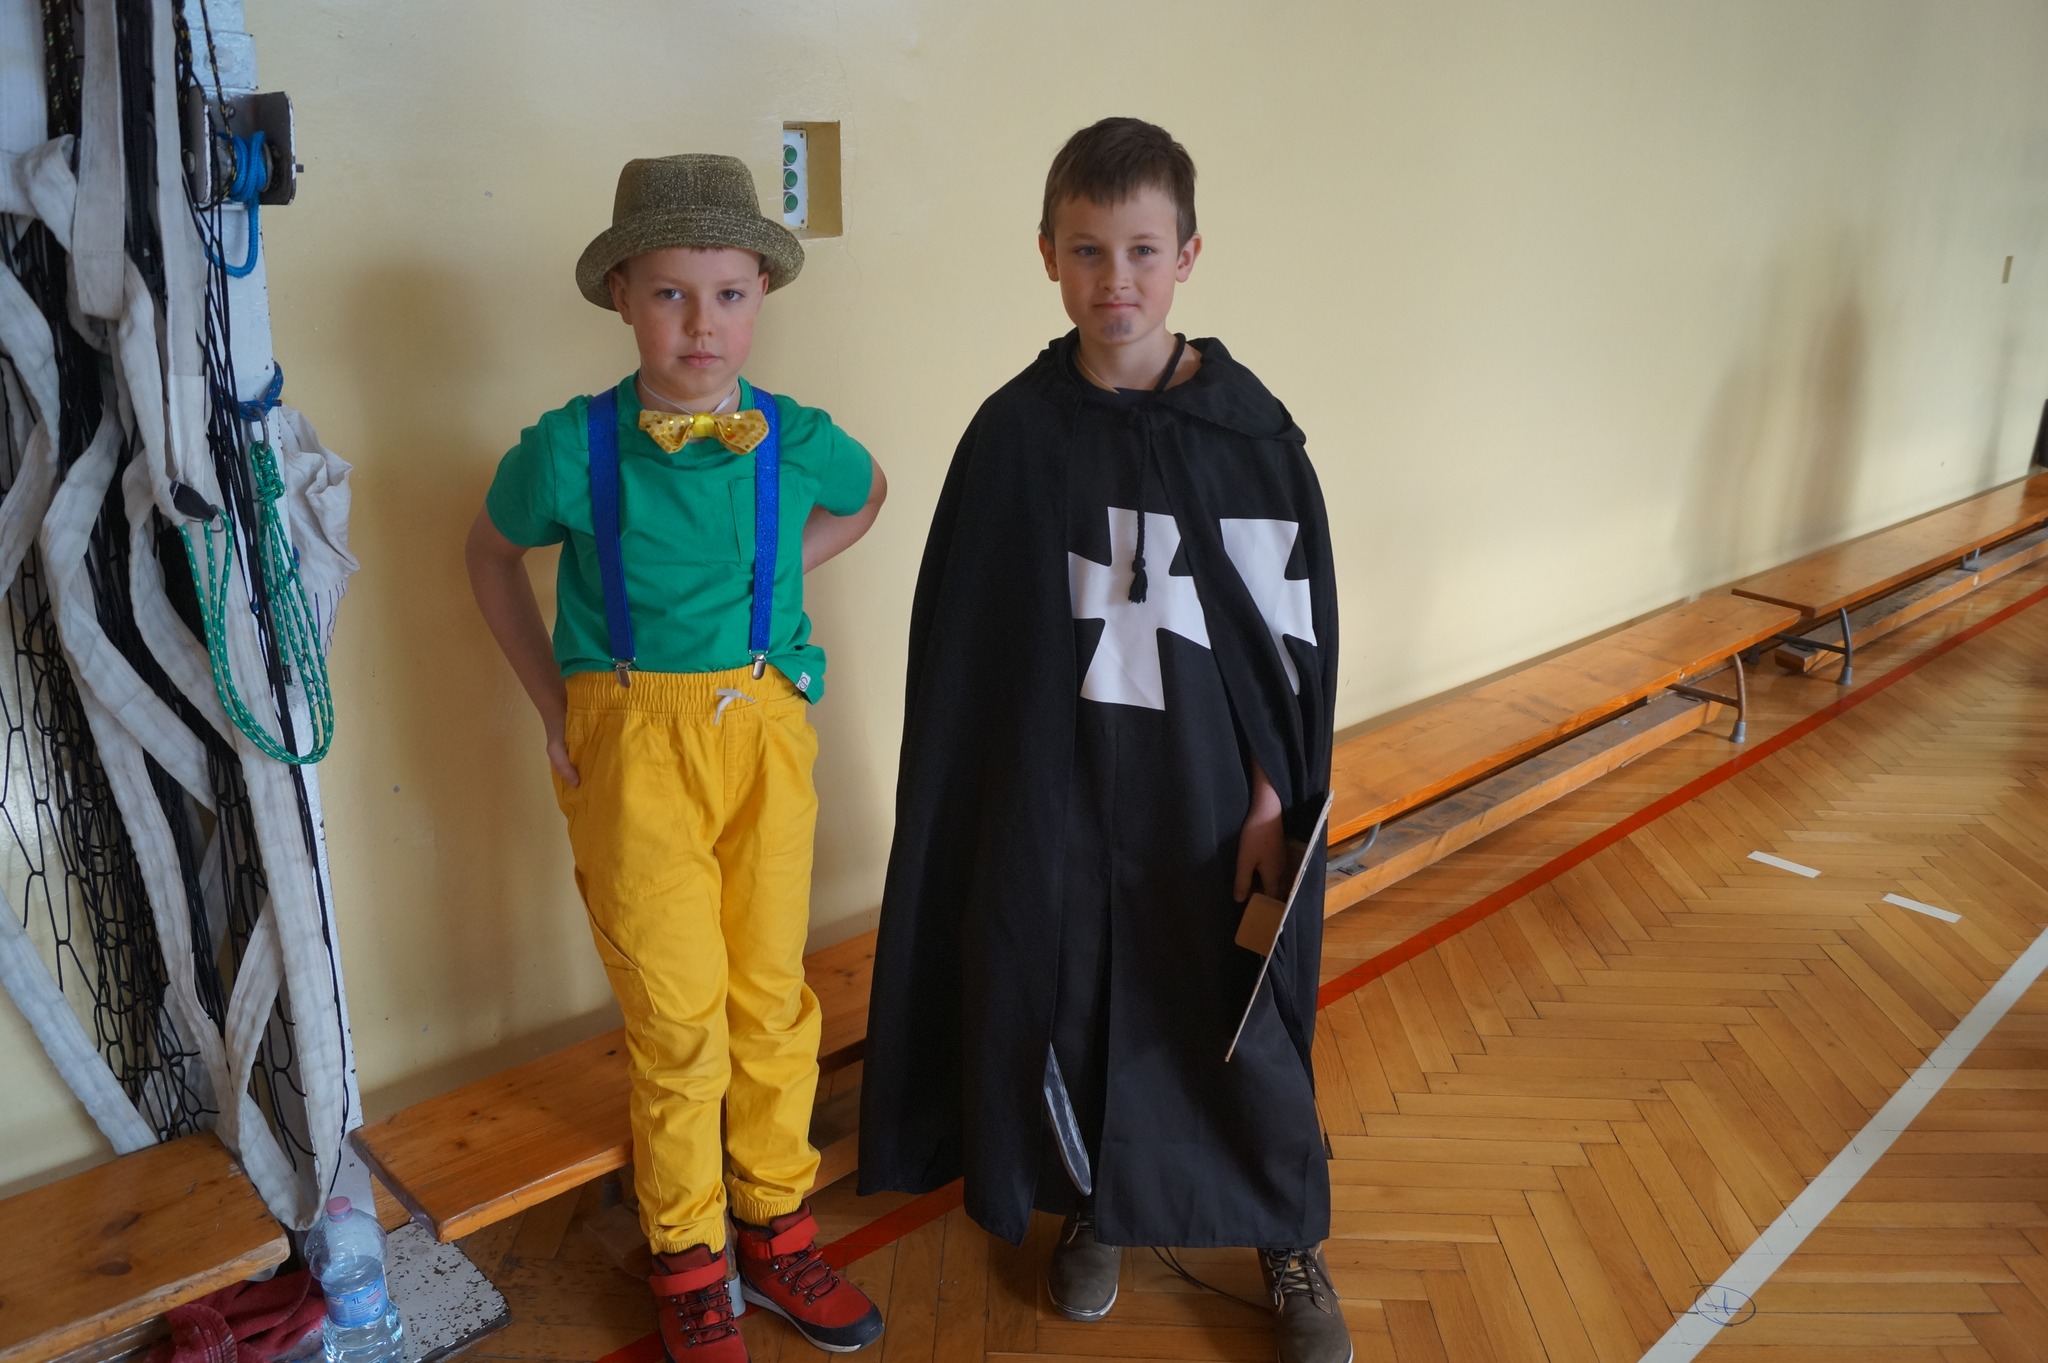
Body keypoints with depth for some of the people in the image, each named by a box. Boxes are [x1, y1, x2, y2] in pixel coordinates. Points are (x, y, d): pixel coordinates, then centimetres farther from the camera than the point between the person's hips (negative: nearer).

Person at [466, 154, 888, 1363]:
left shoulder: (798, 440, -5)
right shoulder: (572, 448, -10)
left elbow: (867, 494, 20)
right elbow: (493, 552, 9)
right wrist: (552, 696, 4)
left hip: (767, 731, 3)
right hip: (630, 743, -2)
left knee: (773, 993, 13)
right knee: (675, 1011, 5)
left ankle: (775, 1228, 34)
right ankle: (688, 1263, 27)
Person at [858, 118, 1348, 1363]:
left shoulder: (1249, 431, -8)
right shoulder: (1015, 433, -6)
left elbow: (1295, 630, -5)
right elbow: (964, 640, -1)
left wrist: (1274, 798, -8)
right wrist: (977, 789, -1)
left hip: (1212, 790, -1)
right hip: (1055, 784, 1)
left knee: (1242, 1018, 11)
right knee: (1074, 1003, 15)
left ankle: (1293, 1243, 35)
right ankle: (1095, 1208, 42)